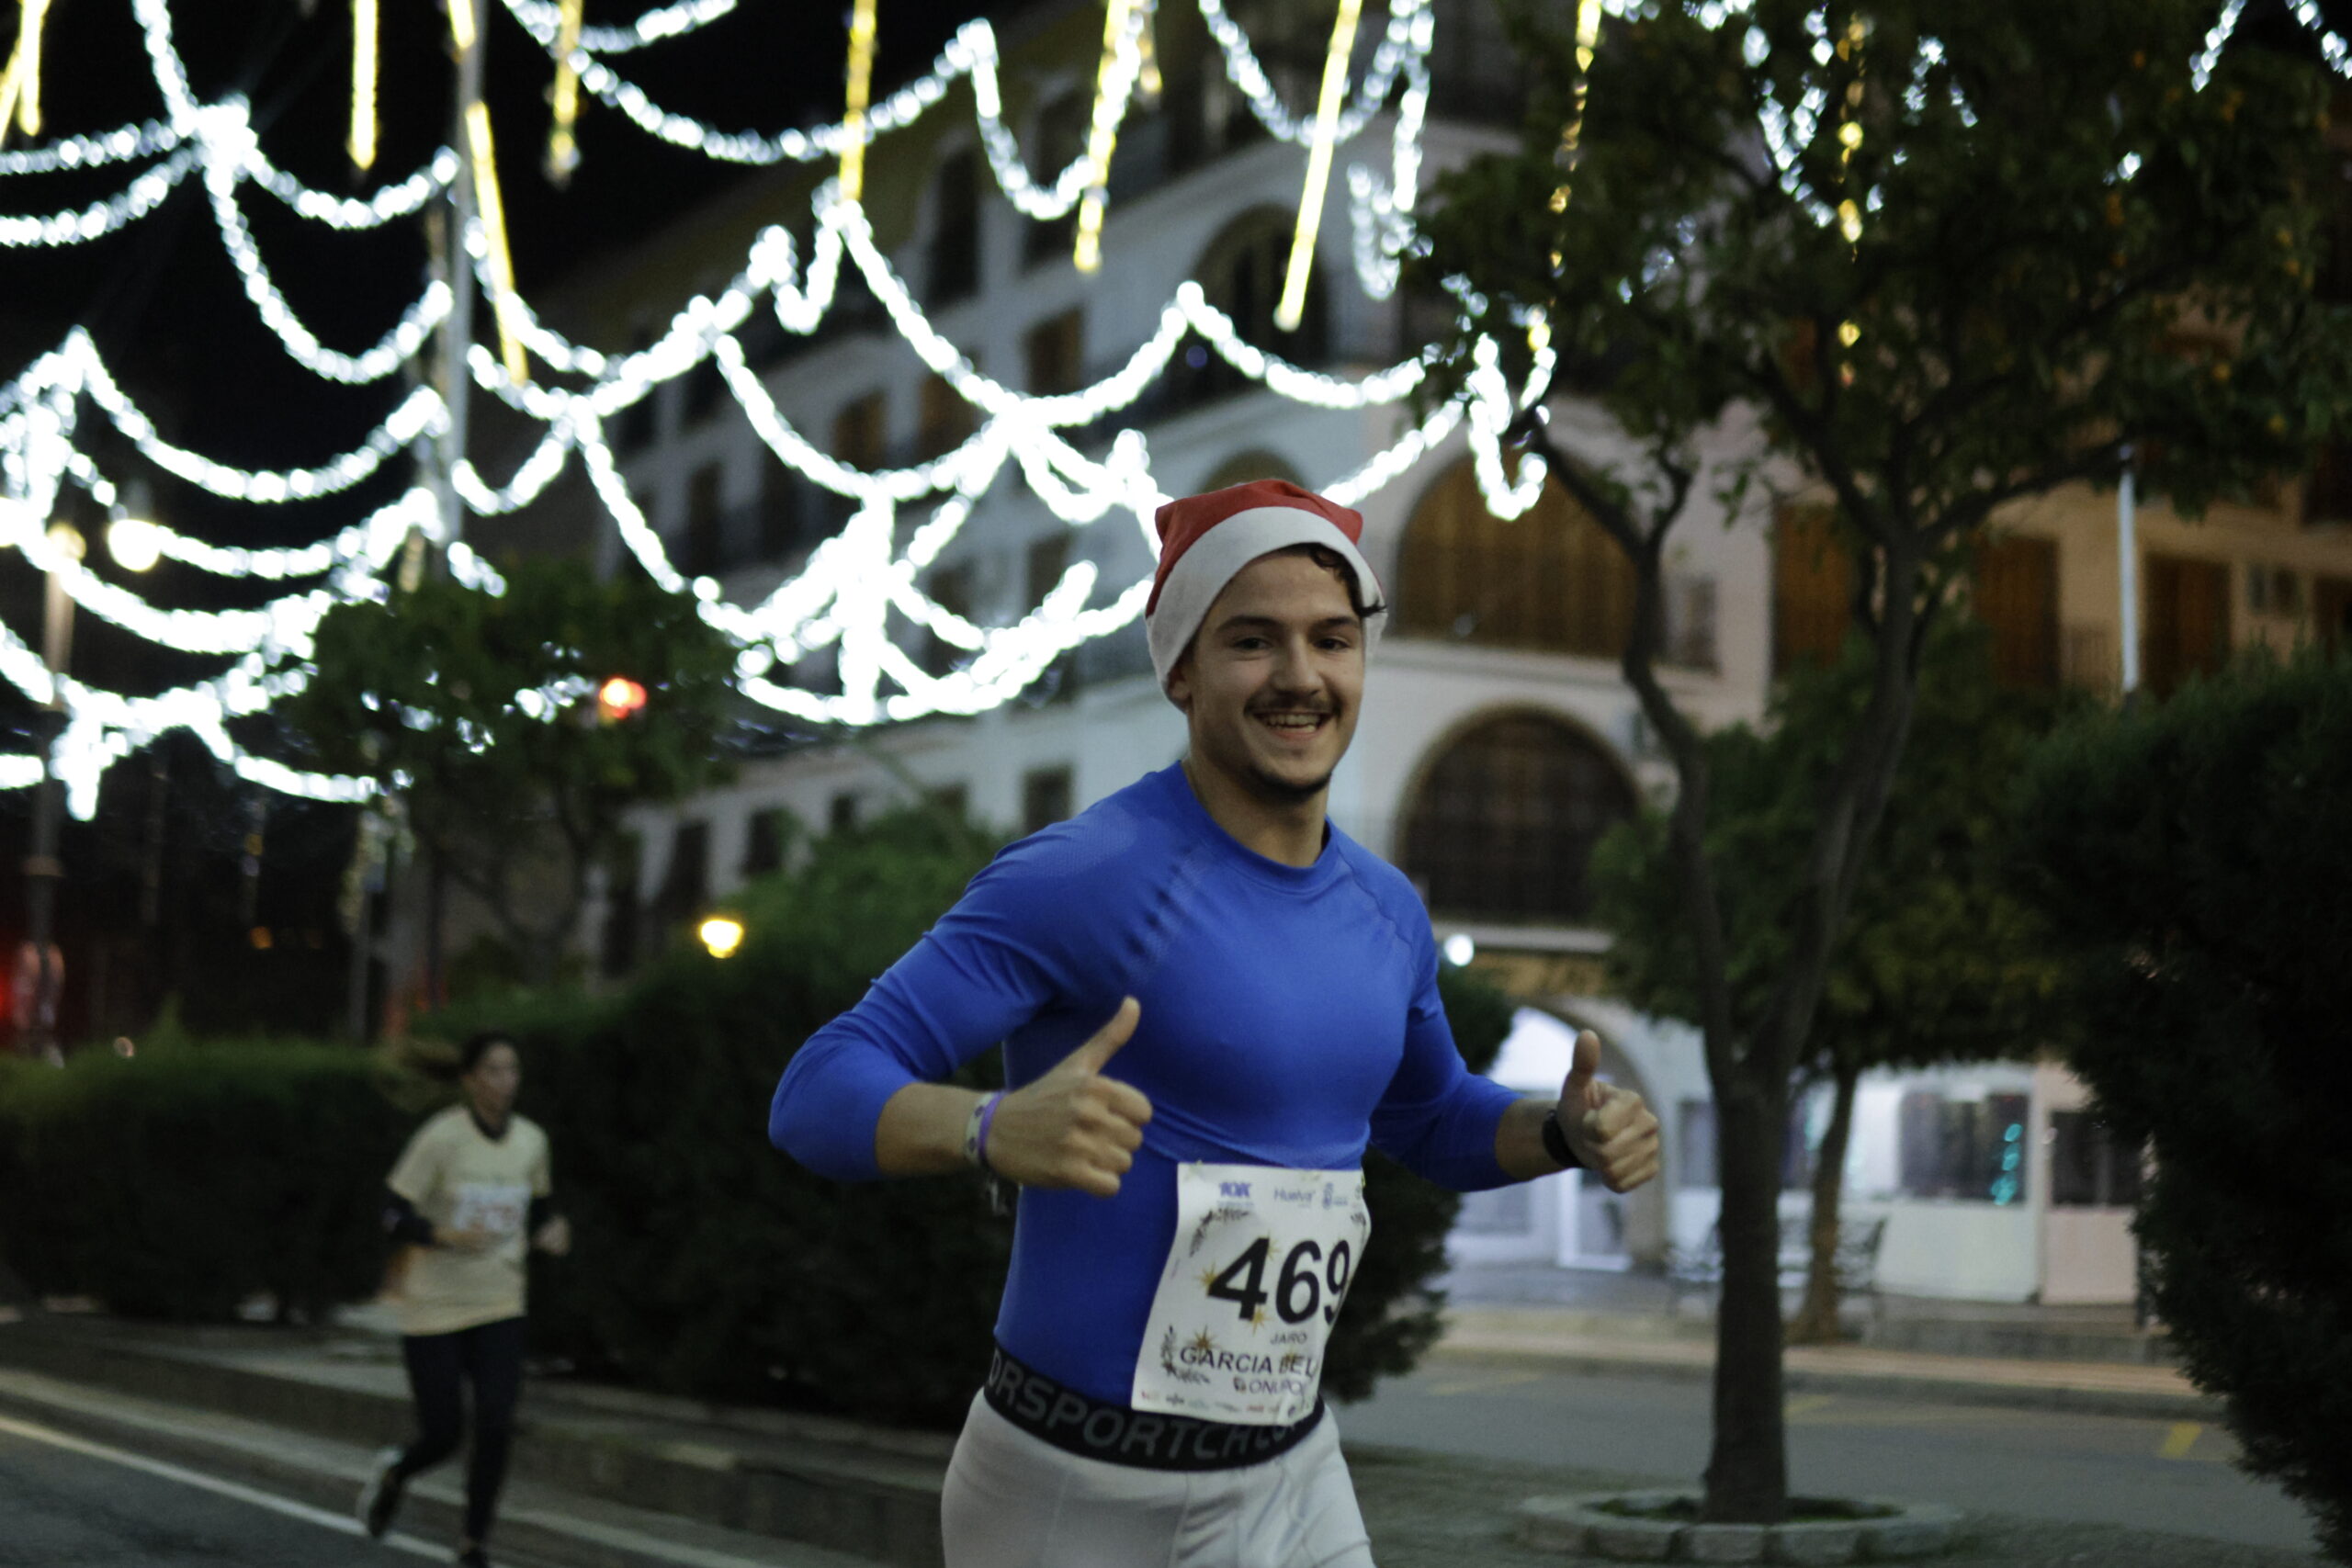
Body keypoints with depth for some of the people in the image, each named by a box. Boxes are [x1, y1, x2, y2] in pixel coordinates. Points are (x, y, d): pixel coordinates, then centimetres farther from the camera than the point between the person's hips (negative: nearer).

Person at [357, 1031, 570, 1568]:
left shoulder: (531, 1140, 2)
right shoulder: (441, 1137, -13)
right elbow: (394, 1214, -12)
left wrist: (547, 1232, -6)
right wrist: (444, 1233, -30)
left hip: (500, 1307, 3)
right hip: (434, 1309, -3)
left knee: (495, 1426, -10)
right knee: (442, 1434, 0)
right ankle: (394, 1474, 36)